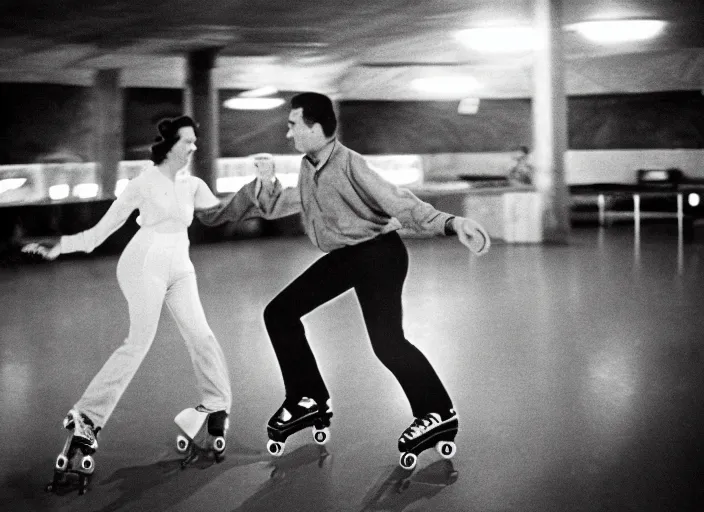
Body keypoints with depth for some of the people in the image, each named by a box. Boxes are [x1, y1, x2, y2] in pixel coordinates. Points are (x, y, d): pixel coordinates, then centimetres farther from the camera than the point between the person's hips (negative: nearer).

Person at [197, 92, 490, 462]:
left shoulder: (348, 164, -20)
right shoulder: (308, 169, 6)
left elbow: (396, 201, -28)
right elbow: (278, 207, 20)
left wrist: (449, 223, -42)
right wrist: (268, 182, -2)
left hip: (379, 251, -9)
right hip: (345, 256, 9)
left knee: (386, 341, -20)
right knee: (280, 313, 4)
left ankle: (437, 412, -2)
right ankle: (310, 399, 14)